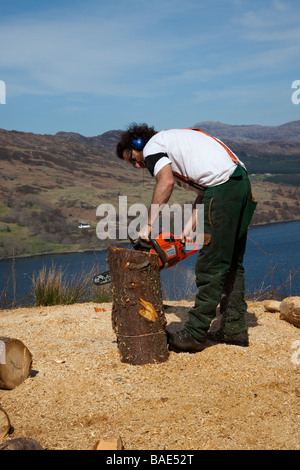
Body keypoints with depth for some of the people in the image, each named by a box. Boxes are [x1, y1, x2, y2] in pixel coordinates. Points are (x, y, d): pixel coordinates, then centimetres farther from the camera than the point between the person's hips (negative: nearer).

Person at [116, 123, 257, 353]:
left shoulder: (152, 146, 5)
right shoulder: (177, 139, 30)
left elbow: (166, 181, -17)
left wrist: (149, 224, -12)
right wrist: (189, 228, 14)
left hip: (222, 186, -10)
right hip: (242, 181, 10)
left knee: (210, 267, -6)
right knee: (231, 263, 15)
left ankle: (195, 334, 0)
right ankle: (235, 329, 21)